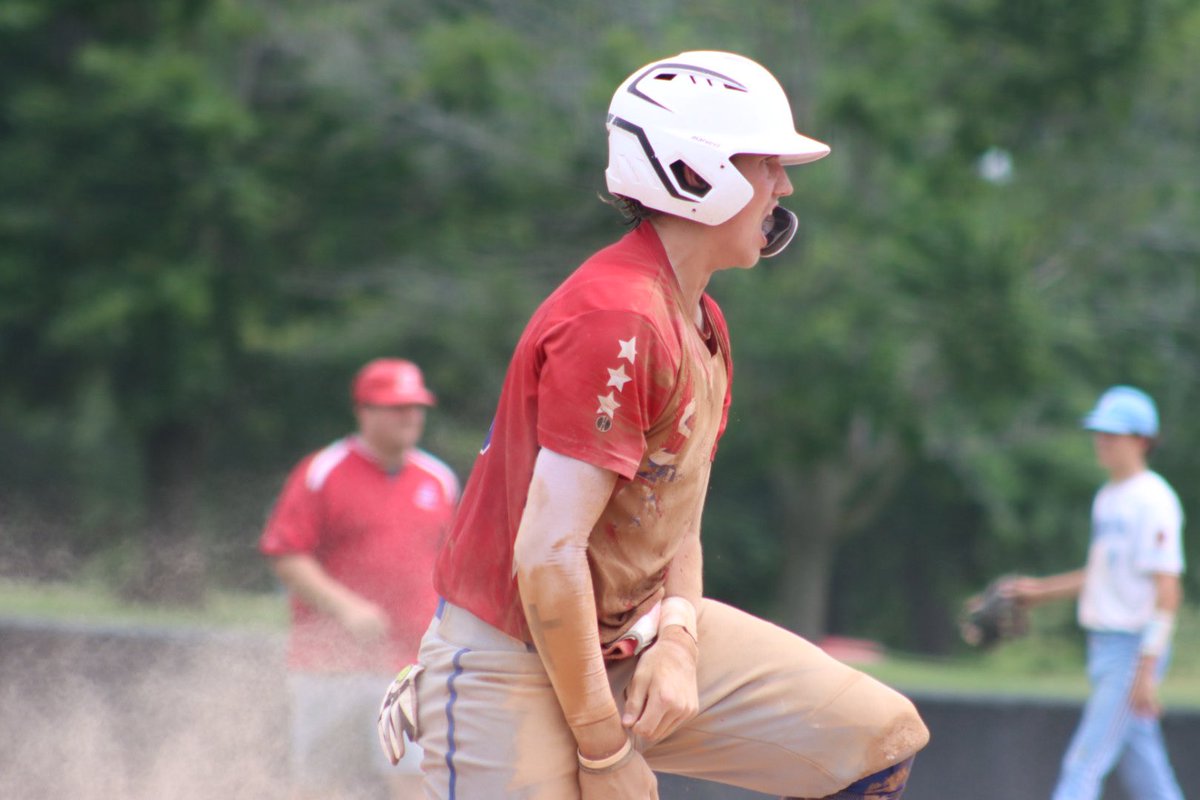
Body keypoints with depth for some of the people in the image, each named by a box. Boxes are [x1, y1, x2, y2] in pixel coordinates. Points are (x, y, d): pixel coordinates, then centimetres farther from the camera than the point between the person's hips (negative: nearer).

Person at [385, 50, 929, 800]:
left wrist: (680, 639, -5)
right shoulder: (617, 321, -23)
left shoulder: (703, 323, 9)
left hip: (635, 635, 9)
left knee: (881, 738, 2)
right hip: (516, 660, -9)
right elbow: (547, 554, -28)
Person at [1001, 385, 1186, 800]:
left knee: (1084, 765, -13)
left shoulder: (1153, 502, -13)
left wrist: (1146, 669, -23)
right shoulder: (1107, 497, 15)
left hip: (1134, 646, -9)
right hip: (1103, 643, 9)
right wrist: (1040, 589, 21)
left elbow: (1167, 591, -18)